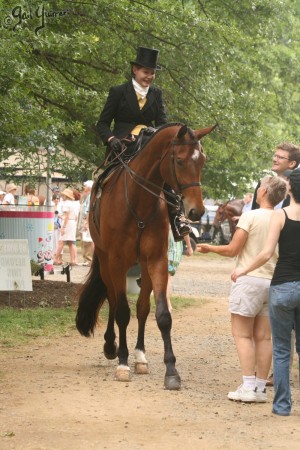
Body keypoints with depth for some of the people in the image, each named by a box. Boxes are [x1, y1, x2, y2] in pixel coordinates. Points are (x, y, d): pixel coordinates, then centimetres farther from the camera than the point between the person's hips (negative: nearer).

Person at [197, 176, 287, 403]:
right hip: (273, 281, 6)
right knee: (263, 337, 8)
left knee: (243, 334, 0)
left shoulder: (250, 216, -11)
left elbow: (232, 250, -9)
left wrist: (209, 248, 8)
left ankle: (249, 387, -7)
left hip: (250, 280, -6)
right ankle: (260, 387, 9)